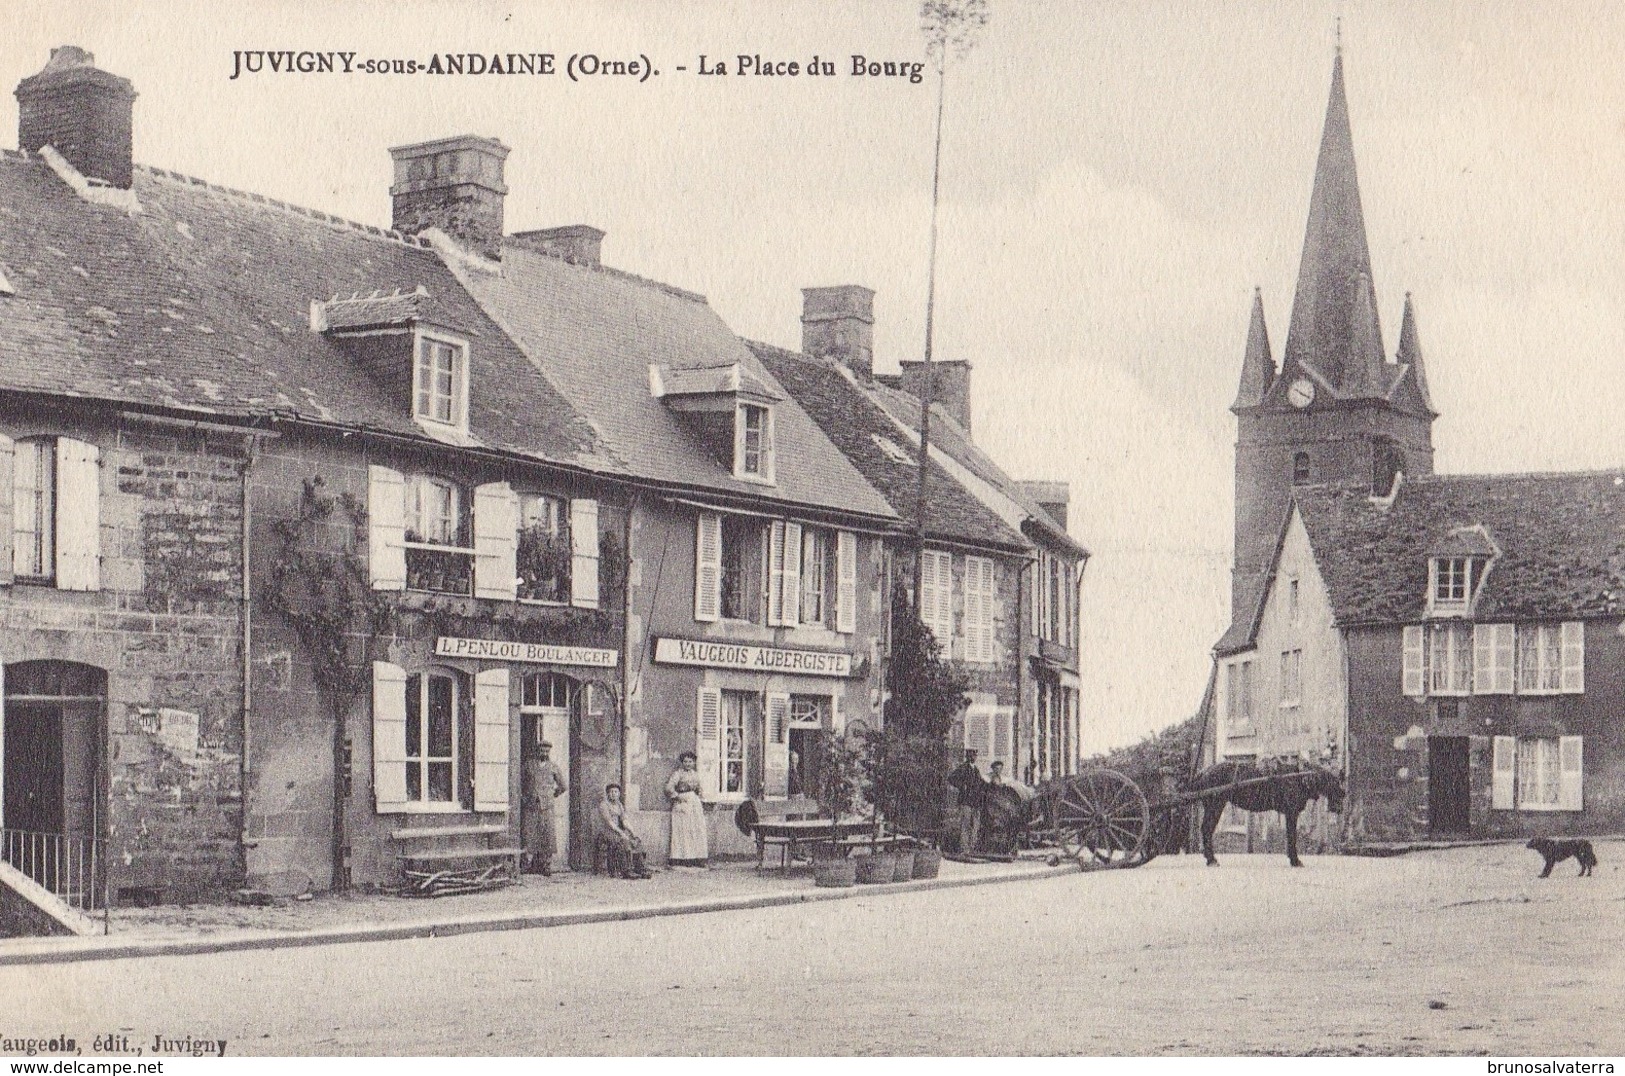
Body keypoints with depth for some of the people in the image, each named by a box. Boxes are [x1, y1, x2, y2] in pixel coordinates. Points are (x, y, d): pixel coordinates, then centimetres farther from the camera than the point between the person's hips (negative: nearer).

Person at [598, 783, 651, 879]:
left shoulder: (620, 805, 16)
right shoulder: (603, 805, -7)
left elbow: (624, 821, 11)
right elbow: (609, 822, -16)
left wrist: (632, 832, -5)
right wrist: (621, 833, -23)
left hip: (618, 831, 7)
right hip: (606, 831, -7)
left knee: (636, 842, -16)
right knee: (623, 842, -33)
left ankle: (641, 869, -21)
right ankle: (627, 871, -34)